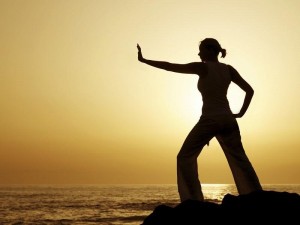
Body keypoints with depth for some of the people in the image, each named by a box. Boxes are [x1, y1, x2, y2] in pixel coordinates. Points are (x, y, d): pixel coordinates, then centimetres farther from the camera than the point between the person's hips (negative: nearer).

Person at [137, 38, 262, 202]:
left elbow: (169, 66, -3)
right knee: (240, 160, 12)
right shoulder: (228, 69, 10)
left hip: (209, 120, -5)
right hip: (228, 120, 5)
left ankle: (193, 201, -5)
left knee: (185, 157, 5)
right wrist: (241, 113, 12)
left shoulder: (202, 67, -5)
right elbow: (249, 90, 10)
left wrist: (143, 60, 3)